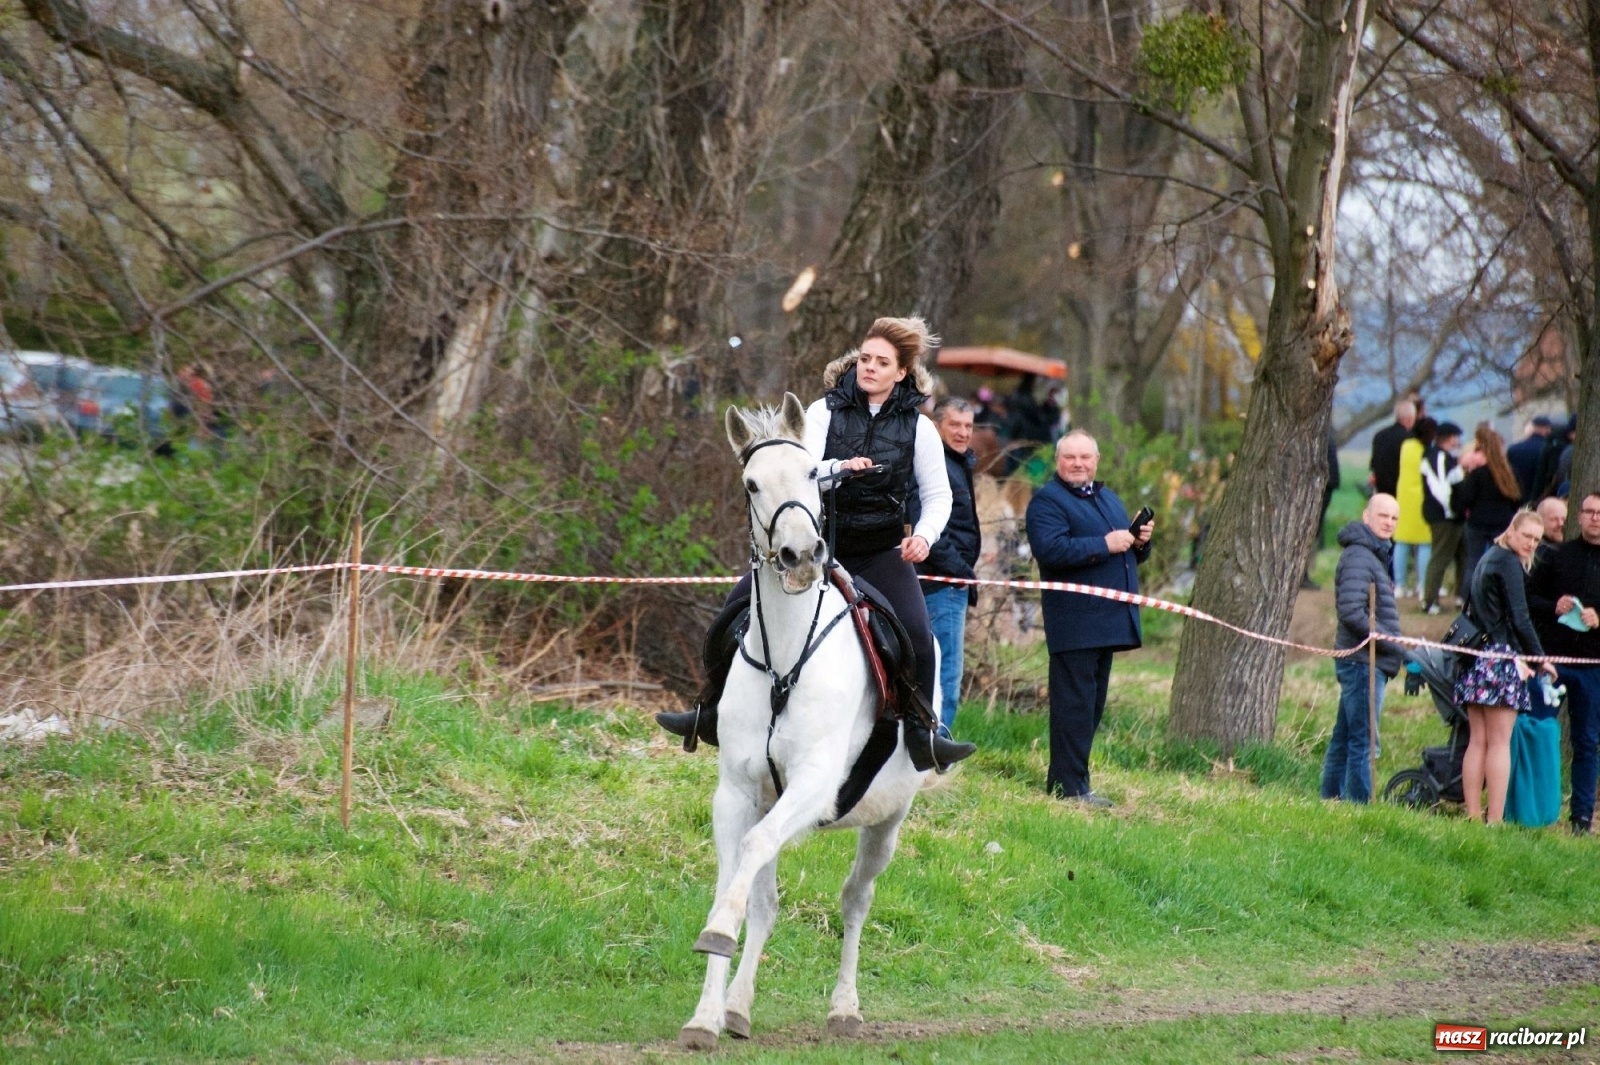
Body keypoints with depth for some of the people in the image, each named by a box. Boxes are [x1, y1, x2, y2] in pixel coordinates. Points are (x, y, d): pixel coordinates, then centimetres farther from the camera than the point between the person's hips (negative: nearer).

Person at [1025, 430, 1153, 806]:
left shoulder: (1109, 499, 22)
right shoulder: (1047, 501, -6)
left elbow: (1131, 555, 29)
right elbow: (1051, 549, -23)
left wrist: (1140, 542, 5)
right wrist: (1105, 544, -21)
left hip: (1108, 618, 9)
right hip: (1074, 623, -9)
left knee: (1092, 705, 11)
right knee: (1074, 703, -9)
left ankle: (1072, 779, 17)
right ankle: (1069, 786, -8)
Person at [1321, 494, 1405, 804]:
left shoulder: (1374, 556, 19)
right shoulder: (1358, 557, -14)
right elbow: (1352, 613, -23)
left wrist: (1399, 648, 13)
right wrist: (1396, 646, -18)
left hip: (1369, 662, 11)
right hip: (1363, 662, -11)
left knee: (1344, 737, 14)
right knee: (1363, 740, -10)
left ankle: (1331, 799, 20)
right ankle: (1358, 803, -10)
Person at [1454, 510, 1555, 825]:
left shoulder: (1487, 559, 19)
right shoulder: (1509, 563, -8)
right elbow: (1519, 619, -13)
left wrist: (1521, 656, 17)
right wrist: (1540, 658, -2)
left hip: (1476, 656, 8)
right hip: (1501, 656, -8)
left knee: (1478, 741, 7)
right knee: (1499, 743, -7)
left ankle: (1473, 816, 5)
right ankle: (1495, 819, -9)